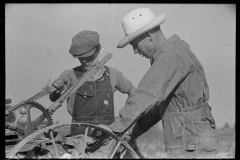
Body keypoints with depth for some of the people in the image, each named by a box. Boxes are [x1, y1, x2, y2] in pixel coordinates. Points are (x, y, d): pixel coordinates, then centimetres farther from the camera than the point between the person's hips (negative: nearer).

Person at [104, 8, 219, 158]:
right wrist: (132, 133, 14)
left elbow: (147, 95, -27)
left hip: (191, 146, -10)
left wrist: (114, 129, -24)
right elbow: (160, 104, 21)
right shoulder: (175, 53, 17)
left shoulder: (170, 56, -16)